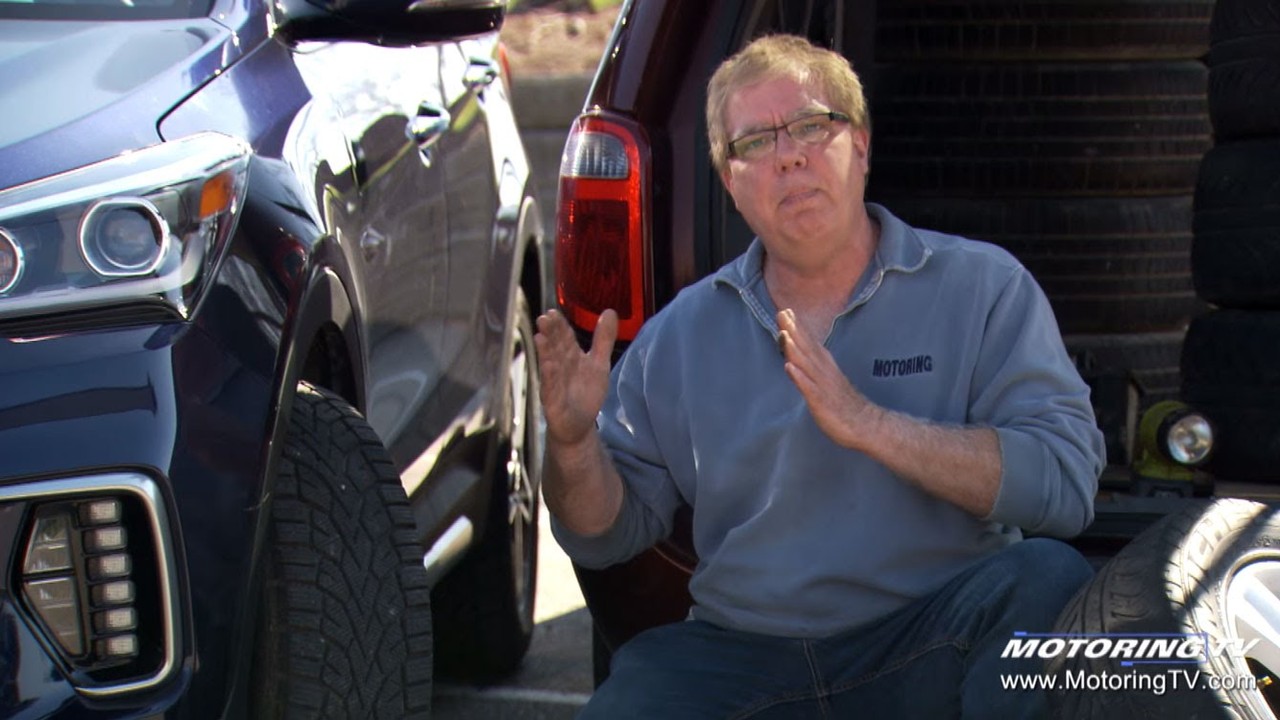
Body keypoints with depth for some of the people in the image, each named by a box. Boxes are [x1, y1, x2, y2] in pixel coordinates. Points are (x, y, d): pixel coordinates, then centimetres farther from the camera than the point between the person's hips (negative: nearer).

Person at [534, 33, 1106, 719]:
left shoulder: (981, 286, 0)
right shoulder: (681, 333, 10)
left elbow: (1066, 481, -13)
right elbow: (610, 531, 13)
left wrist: (870, 424, -20)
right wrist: (574, 443, -9)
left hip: (933, 640, -1)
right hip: (740, 655, 2)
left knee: (1047, 579, -30)